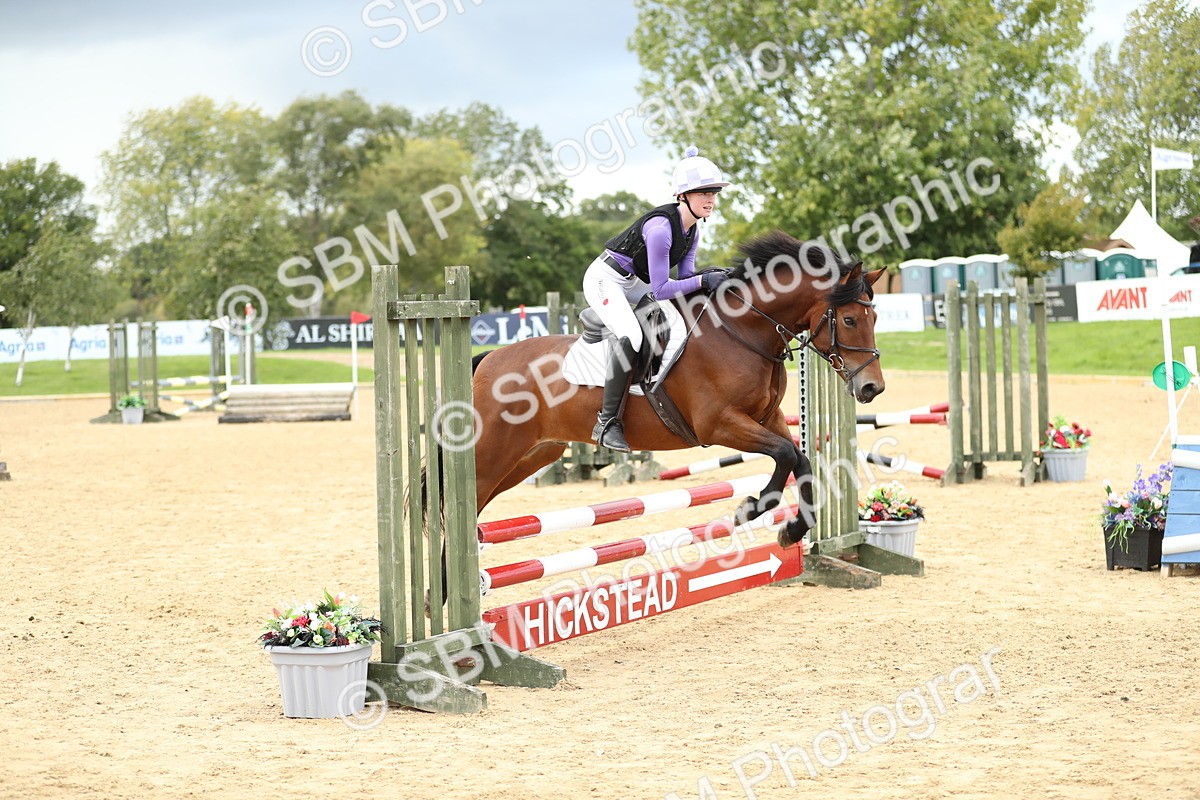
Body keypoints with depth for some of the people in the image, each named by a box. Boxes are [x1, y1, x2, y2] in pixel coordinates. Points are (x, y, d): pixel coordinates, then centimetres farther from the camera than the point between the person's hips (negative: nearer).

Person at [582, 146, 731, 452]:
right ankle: (607, 422, -25)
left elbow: (684, 277, 4)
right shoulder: (661, 228, -28)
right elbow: (660, 290, -28)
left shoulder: (692, 231, 1)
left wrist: (714, 278, -13)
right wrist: (703, 280, -28)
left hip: (635, 284, 10)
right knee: (632, 337, -32)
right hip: (605, 280, -10)